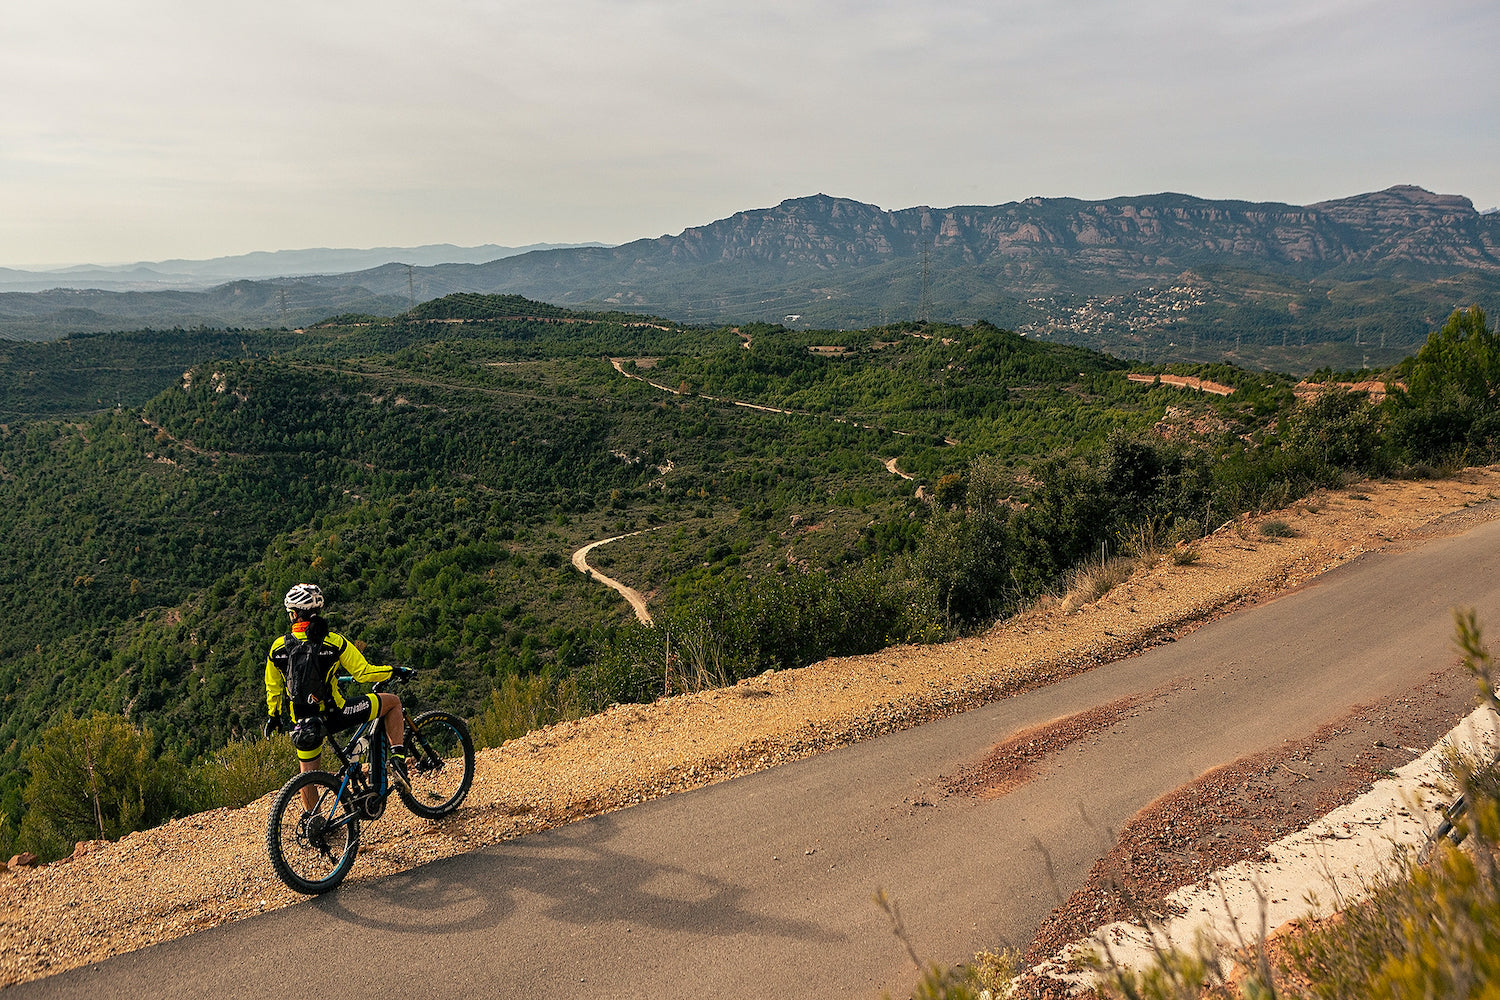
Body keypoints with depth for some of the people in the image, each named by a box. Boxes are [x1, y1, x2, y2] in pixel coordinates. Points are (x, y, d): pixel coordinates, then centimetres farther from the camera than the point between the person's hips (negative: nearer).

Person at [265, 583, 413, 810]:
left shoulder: (278, 648, 0)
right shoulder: (334, 642, -10)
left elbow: (273, 690, 10)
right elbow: (363, 673, -8)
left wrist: (273, 716, 27)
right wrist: (394, 671, 8)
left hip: (300, 724, 4)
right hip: (335, 716, -4)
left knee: (308, 776, 24)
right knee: (392, 701, 12)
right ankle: (398, 758, 2)